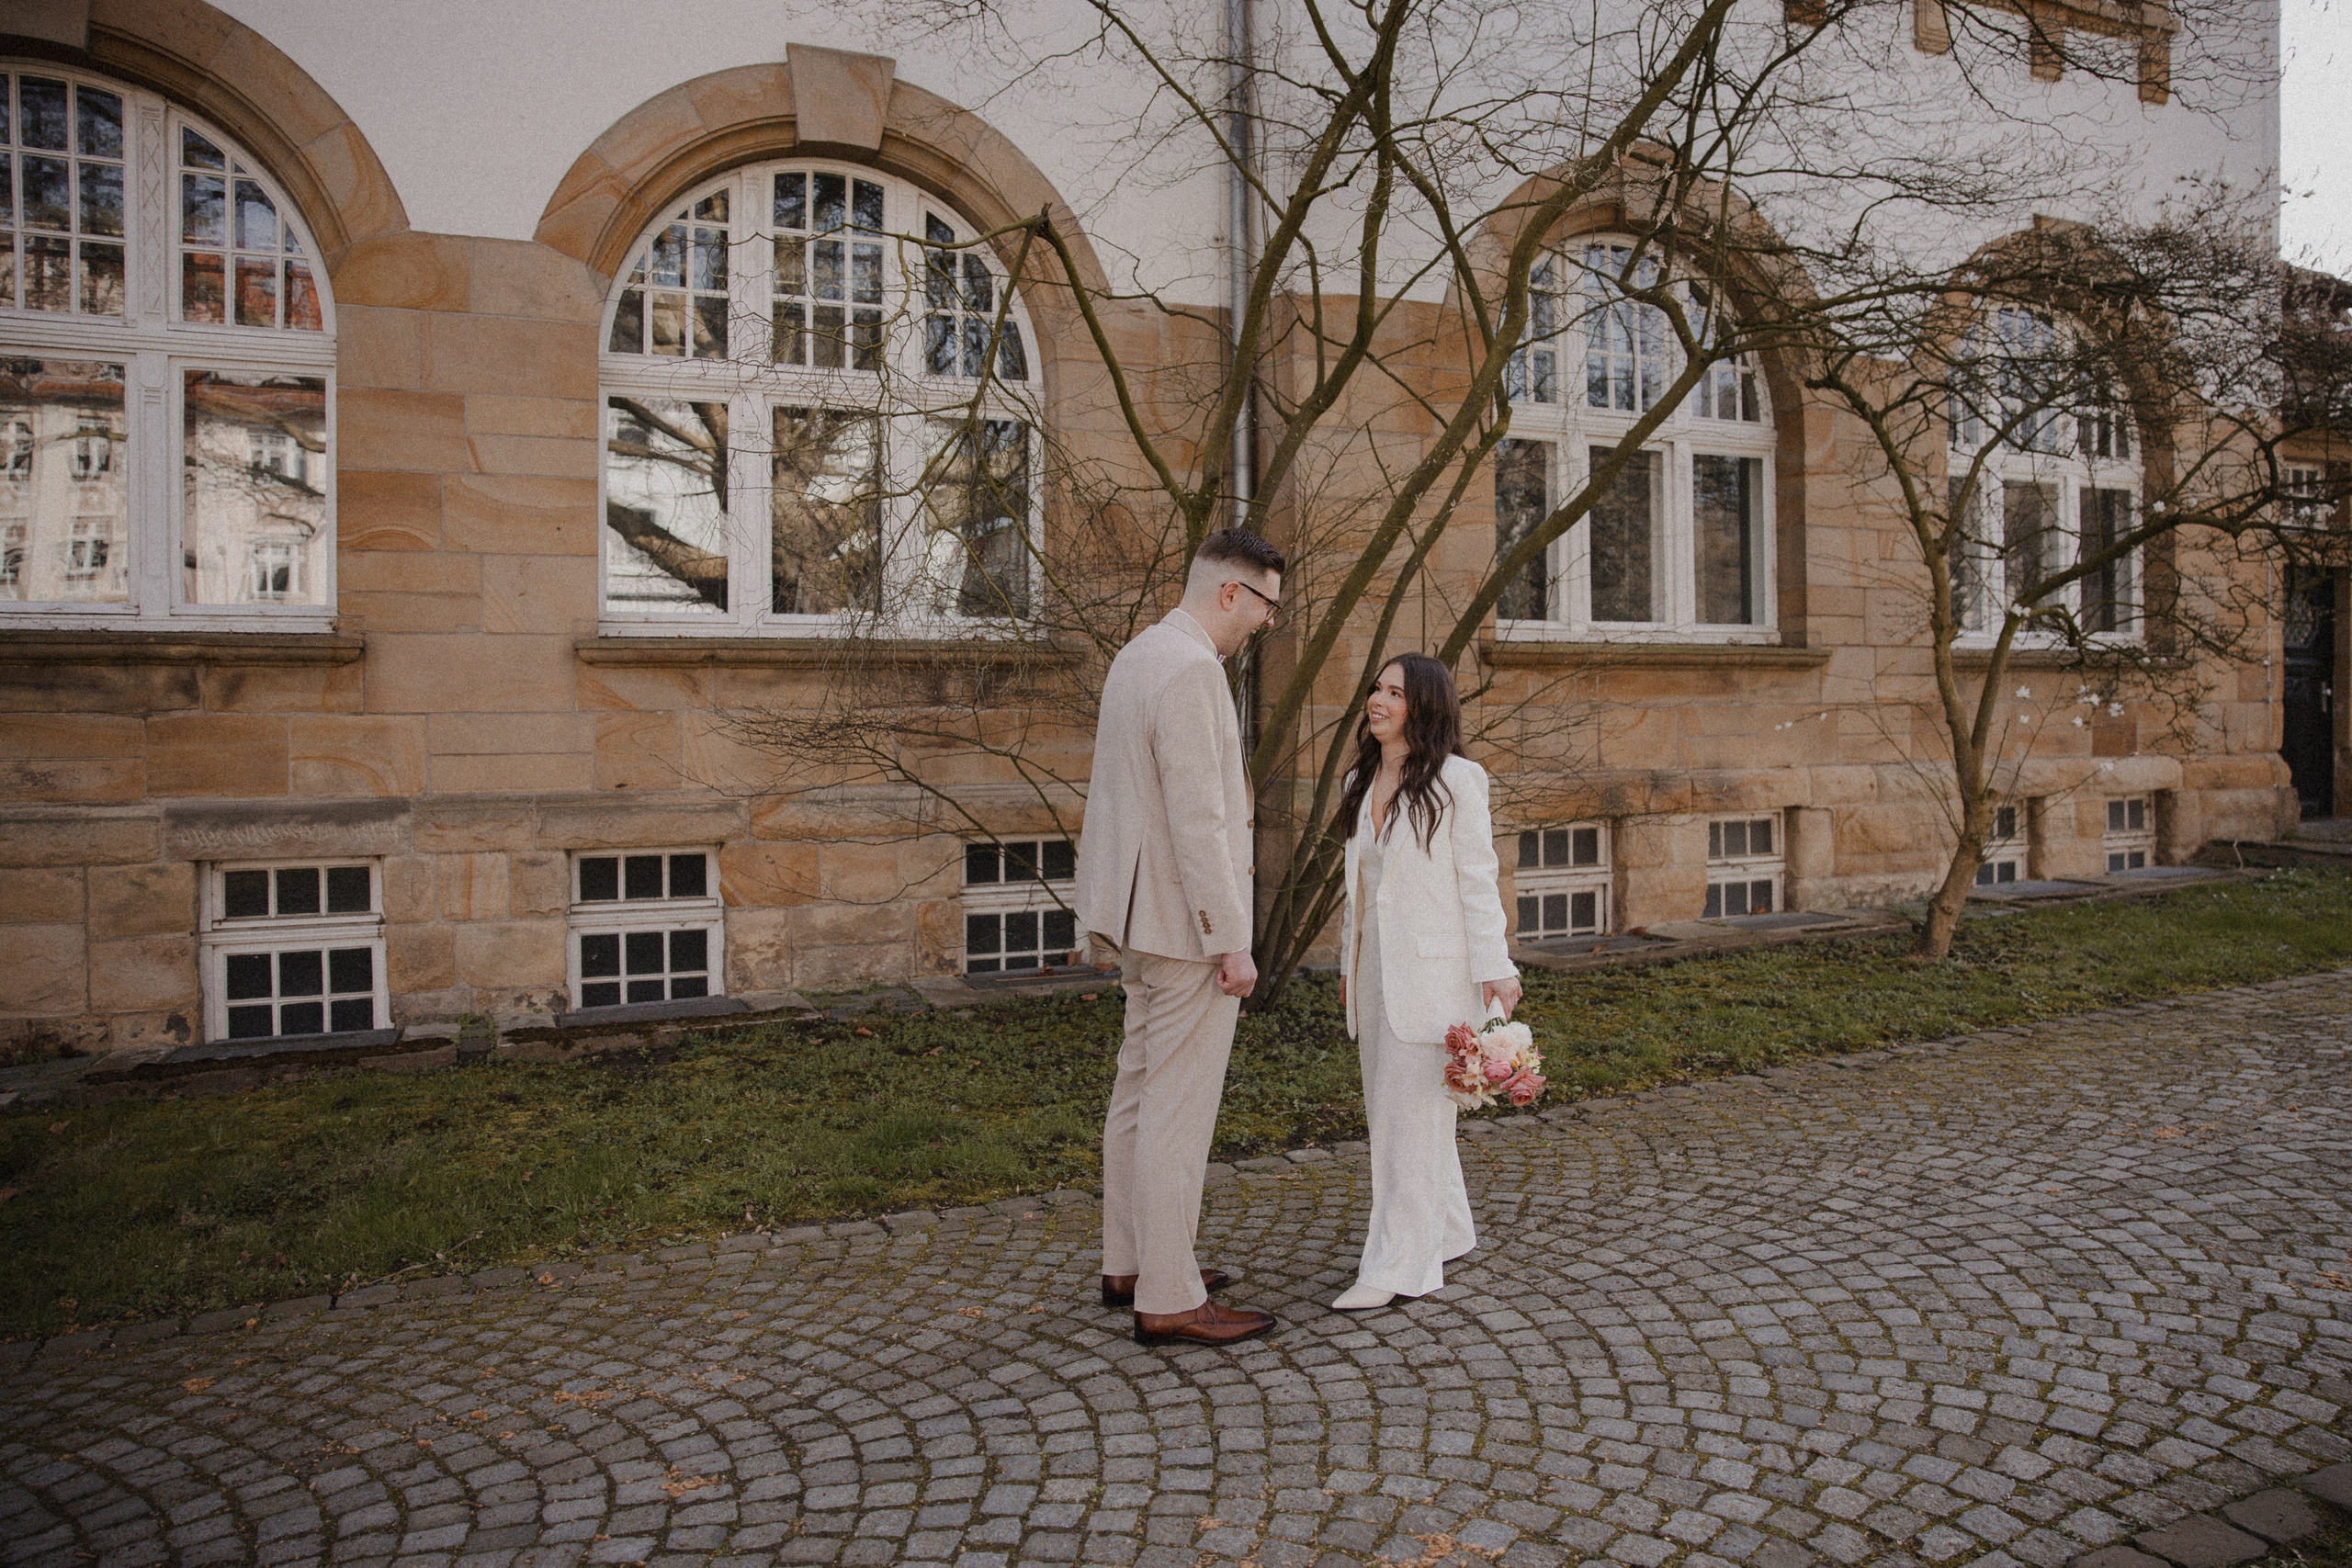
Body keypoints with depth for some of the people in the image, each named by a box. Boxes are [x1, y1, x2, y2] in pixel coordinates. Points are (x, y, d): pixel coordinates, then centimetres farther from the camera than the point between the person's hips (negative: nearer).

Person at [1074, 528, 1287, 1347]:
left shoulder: (1137, 656, 13)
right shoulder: (1191, 669, -19)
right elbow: (1196, 818, -23)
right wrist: (1232, 941, -20)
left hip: (1146, 917, 11)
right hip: (1188, 920, -11)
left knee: (1139, 1092, 17)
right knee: (1179, 1108, -2)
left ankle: (1129, 1264, 30)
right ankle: (1168, 1298, 8)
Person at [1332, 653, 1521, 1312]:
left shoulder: (1455, 780, -8)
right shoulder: (1361, 784, 11)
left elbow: (1477, 881, -9)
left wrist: (1495, 969, -12)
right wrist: (1347, 962, 18)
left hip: (1430, 968, -7)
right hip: (1374, 967, 7)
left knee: (1409, 1112, -5)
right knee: (1388, 1108, 13)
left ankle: (1398, 1266, 4)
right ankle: (1447, 1233, 30)